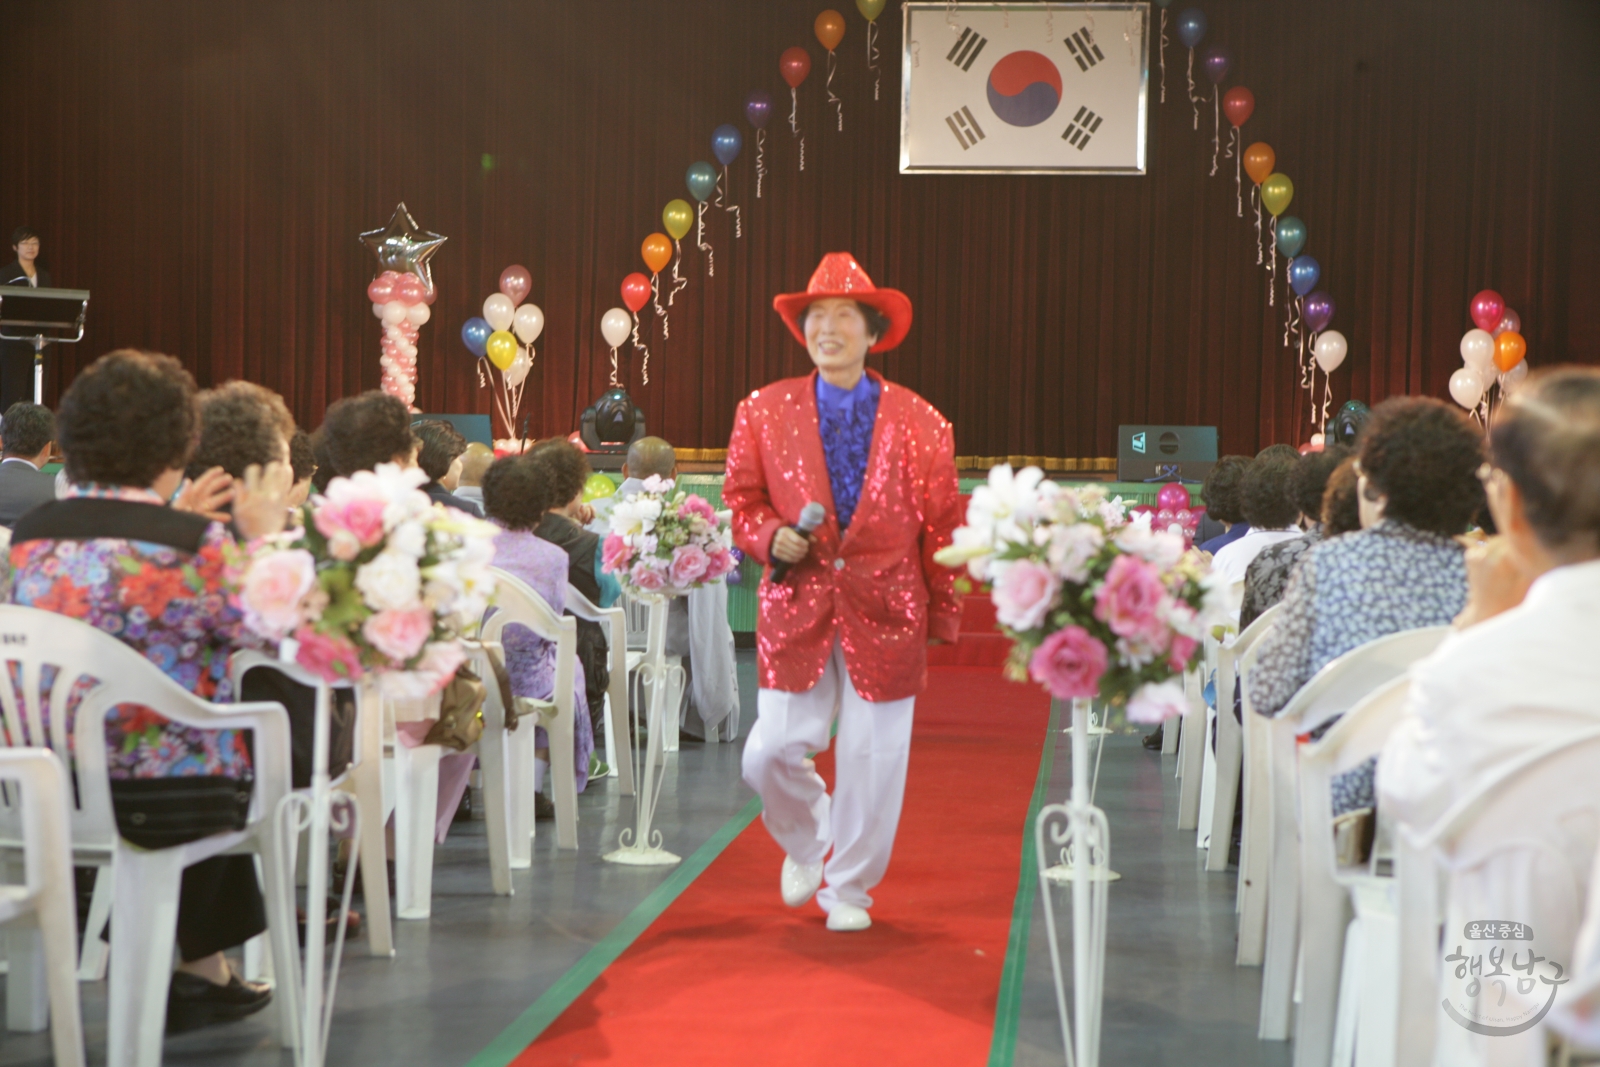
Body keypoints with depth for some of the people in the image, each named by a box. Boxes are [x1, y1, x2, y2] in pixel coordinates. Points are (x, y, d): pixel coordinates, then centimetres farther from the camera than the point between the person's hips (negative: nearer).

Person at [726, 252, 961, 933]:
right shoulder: (764, 412, 4)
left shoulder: (920, 423, 1)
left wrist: (942, 618, 6)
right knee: (771, 753, -4)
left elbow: (942, 527, 6)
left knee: (872, 759, 3)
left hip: (886, 614, -1)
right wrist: (771, 537, -10)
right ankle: (806, 845, 29)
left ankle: (848, 888, 24)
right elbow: (743, 499, 11)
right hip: (796, 607, 1)